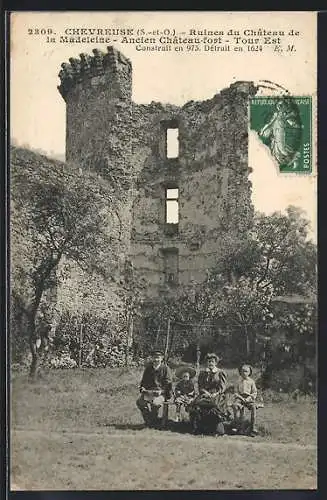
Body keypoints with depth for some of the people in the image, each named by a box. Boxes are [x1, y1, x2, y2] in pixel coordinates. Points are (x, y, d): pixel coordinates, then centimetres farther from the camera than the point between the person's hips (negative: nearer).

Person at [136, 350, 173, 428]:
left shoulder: (165, 368, 1)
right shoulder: (148, 368, 15)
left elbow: (168, 383, -1)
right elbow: (143, 381, 24)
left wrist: (161, 391, -10)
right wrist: (142, 388, 6)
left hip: (161, 393, -4)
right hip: (148, 391, 4)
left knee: (155, 403, -35)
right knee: (139, 402, -25)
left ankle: (155, 422, -11)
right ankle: (148, 421, -11)